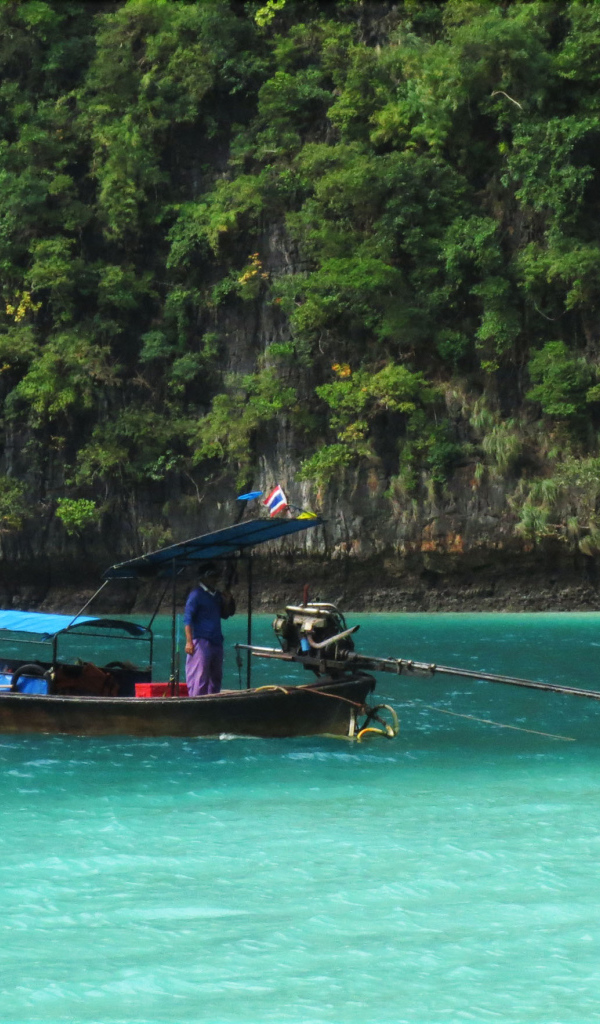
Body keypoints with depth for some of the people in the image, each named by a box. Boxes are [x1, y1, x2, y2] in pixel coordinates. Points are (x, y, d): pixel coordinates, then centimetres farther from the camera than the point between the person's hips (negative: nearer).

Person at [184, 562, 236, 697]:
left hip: (216, 642, 8)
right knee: (199, 679, -11)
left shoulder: (216, 595, 17)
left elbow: (225, 615, 25)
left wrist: (227, 602, 5)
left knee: (216, 678, 12)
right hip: (201, 641, -8)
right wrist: (189, 641, -18)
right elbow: (187, 619, -11)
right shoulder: (196, 594, -6)